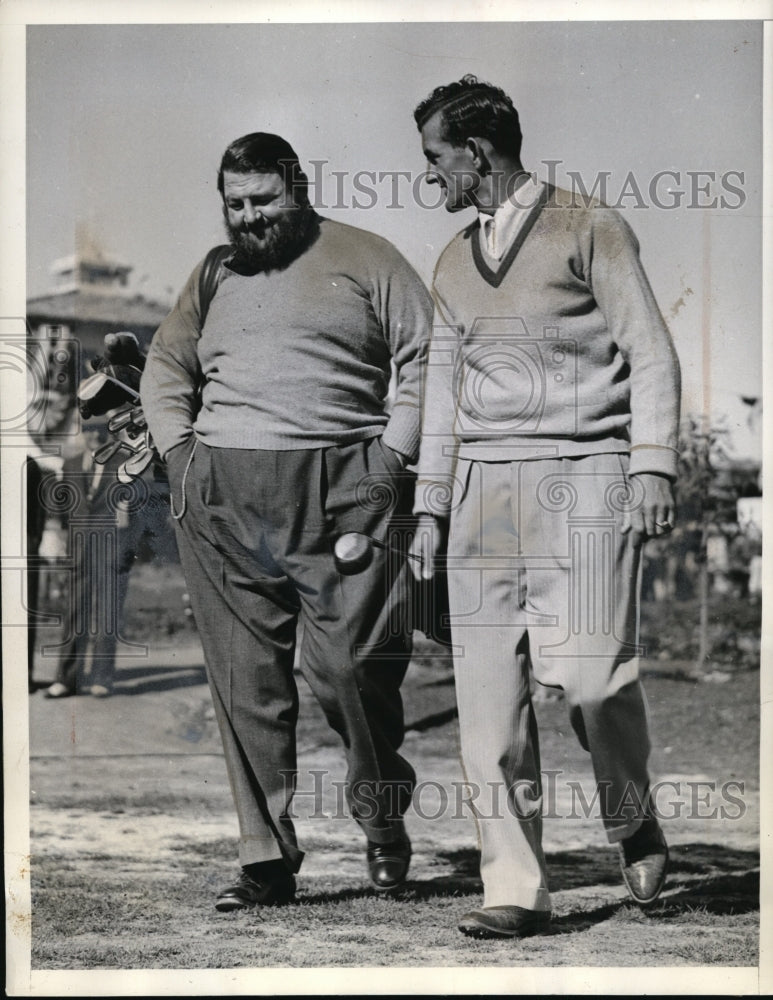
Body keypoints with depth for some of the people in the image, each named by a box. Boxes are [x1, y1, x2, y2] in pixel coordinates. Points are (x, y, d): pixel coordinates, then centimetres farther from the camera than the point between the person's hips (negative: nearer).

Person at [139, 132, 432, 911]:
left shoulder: (362, 258, 8)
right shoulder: (214, 276, 21)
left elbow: (423, 355, 4)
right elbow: (164, 367, 27)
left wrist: (392, 453, -6)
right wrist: (178, 448, 11)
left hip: (340, 489, -4)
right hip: (222, 495, 4)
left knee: (354, 665, -9)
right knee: (246, 683, 0)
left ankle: (383, 816, 18)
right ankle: (267, 860, 5)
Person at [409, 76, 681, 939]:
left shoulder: (590, 231, 1)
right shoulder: (453, 264, 18)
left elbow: (651, 355, -2)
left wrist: (653, 468, -13)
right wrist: (430, 504, 16)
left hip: (583, 479, -5)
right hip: (485, 487, 5)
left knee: (592, 673, -13)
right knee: (489, 690, -3)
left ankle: (632, 820, 17)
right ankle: (515, 891, 2)